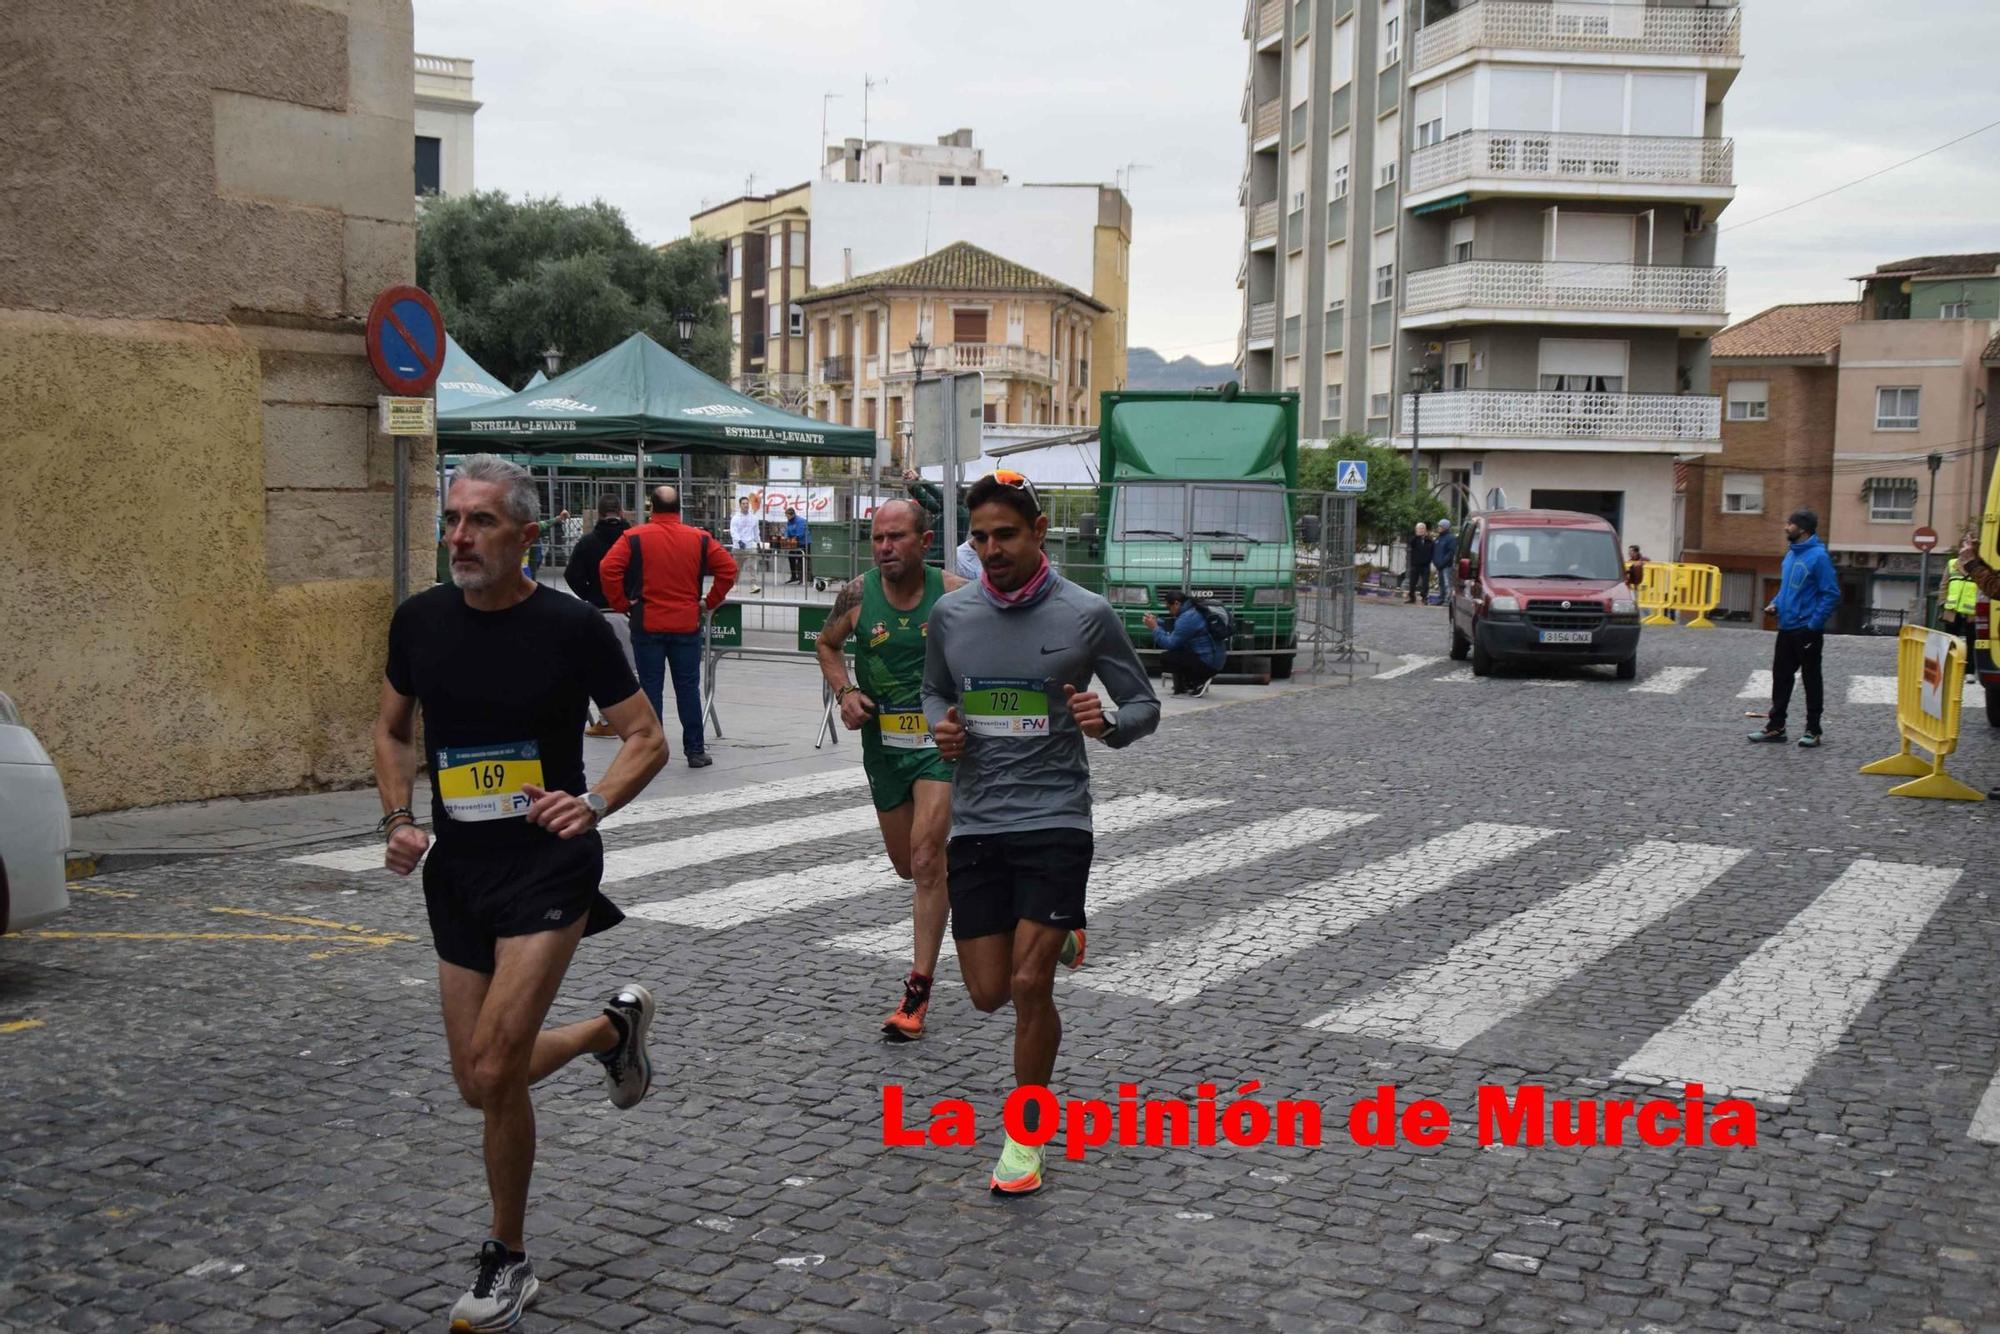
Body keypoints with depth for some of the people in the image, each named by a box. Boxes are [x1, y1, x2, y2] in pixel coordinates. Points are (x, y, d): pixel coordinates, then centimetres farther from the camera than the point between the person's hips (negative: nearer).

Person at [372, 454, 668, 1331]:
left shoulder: (571, 626, -11)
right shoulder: (421, 620, 1)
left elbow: (647, 739, -5)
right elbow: (392, 731, 16)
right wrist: (398, 818, 0)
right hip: (456, 868, 5)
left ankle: (507, 1263, 8)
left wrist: (595, 802, -23)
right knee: (481, 1084, 9)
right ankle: (613, 1027, 39)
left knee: (492, 1068, -15)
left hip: (548, 864, -5)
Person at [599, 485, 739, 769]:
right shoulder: (699, 539, 1)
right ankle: (695, 751, 10)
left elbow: (608, 569, -14)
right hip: (687, 625, 1)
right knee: (688, 688, 8)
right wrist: (711, 602, 7)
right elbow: (728, 568, -1)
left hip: (647, 625, -1)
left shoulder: (634, 538, -5)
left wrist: (622, 604, -4)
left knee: (650, 687, 5)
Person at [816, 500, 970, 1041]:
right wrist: (844, 691, -4)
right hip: (882, 743, 4)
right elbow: (827, 645, 13)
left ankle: (919, 990, -12)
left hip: (942, 739, -3)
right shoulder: (857, 594, -5)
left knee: (926, 856, -16)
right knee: (907, 864, 14)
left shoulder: (955, 593, -10)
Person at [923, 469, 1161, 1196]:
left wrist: (1107, 722, -21)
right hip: (975, 825, 4)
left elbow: (1145, 705, 2)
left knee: (1029, 986, -10)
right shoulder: (951, 613, 3)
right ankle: (1057, 934, 42)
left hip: (1055, 822, -4)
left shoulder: (1086, 614, -7)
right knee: (989, 993, 7)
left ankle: (1026, 1134, 12)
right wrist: (942, 727, -3)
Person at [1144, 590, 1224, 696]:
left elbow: (1170, 644, -16)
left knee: (1165, 658, -10)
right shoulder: (1195, 611, 13)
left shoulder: (1188, 618, -18)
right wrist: (1157, 621, 15)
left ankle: (1200, 682, -4)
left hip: (1207, 664, -10)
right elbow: (1174, 634, 21)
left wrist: (1155, 628, -6)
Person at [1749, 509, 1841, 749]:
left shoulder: (1818, 556, -15)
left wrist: (1814, 624, -19)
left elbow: (1831, 594, -16)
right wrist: (1776, 603, 4)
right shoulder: (1790, 554, 10)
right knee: (1780, 677, 11)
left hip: (1807, 630, -8)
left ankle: (1813, 730, 11)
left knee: (1811, 680, 3)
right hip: (1786, 628, 8)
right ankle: (1776, 726, 19)